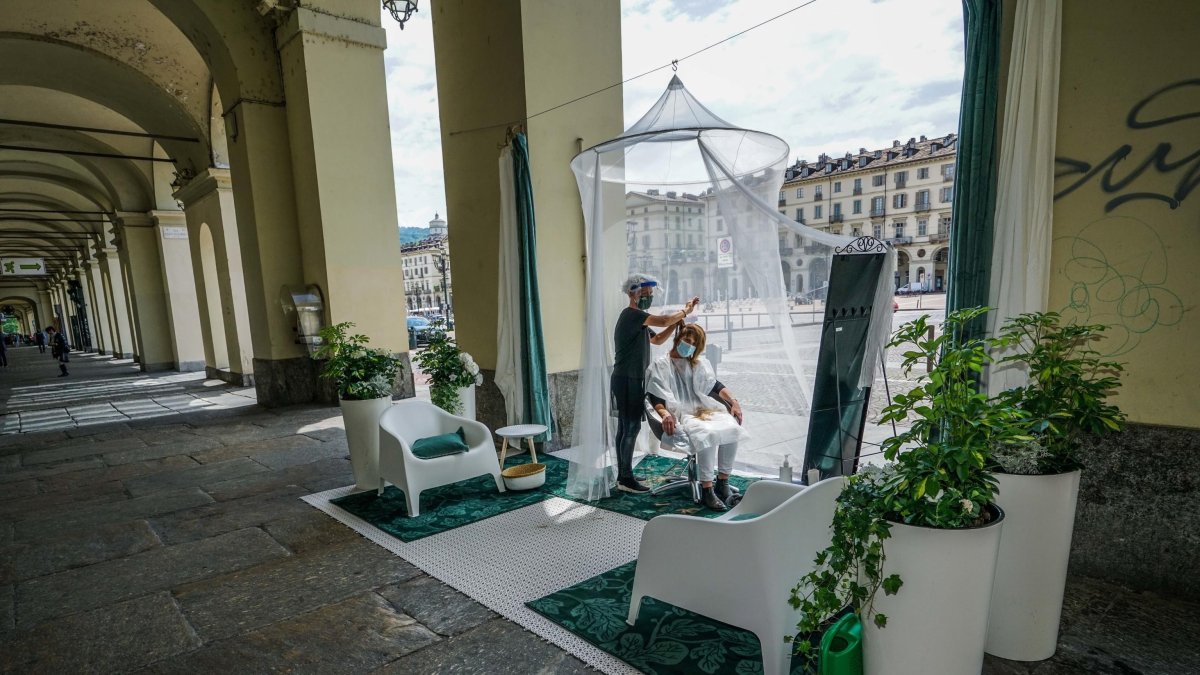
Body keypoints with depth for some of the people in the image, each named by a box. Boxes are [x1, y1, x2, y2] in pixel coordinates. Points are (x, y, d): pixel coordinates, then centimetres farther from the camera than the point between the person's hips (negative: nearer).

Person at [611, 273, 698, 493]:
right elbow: (663, 321, -25)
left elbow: (658, 339, 20)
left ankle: (623, 475, 19)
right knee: (632, 427, -7)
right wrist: (684, 312, -6)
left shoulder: (639, 319, 19)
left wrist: (680, 317, 10)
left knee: (625, 428, 12)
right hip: (627, 380, -10)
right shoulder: (631, 314, -14)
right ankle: (626, 479, 0)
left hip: (632, 380, 10)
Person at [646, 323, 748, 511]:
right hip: (681, 416, -5)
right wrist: (665, 414, -24)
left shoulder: (699, 364, 24)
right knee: (708, 434, -36)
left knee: (732, 428, -27)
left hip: (705, 410, 5)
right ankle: (707, 490, -28)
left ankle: (723, 482, -15)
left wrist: (733, 401, 0)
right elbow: (656, 398, -4)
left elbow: (715, 386, 17)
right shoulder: (661, 366, 7)